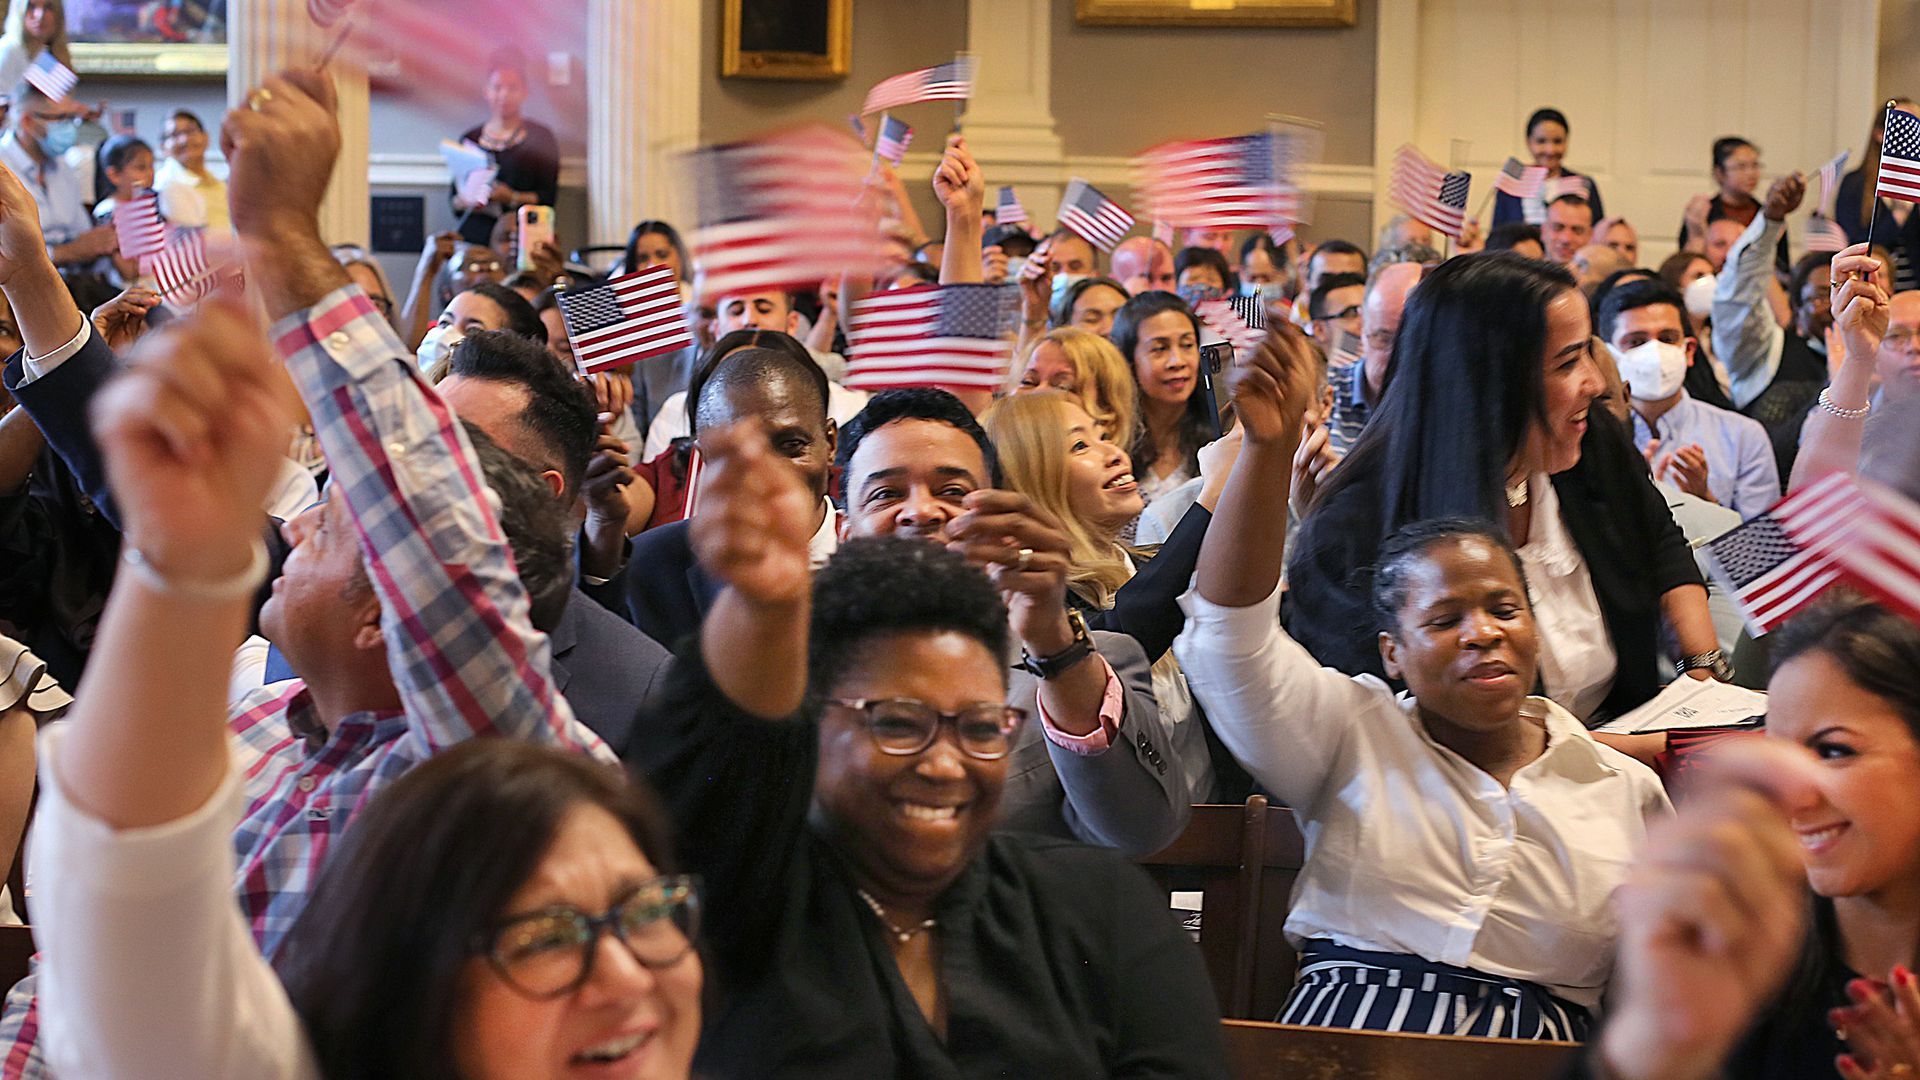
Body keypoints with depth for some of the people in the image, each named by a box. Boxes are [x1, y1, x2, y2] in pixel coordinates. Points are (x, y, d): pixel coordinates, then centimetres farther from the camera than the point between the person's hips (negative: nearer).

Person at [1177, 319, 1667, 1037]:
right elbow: (1231, 628, -3)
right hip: (1348, 1051, -1)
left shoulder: (1627, 790, 16)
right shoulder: (1354, 737, 12)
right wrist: (1268, 446, -13)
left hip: (1535, 1054, 1)